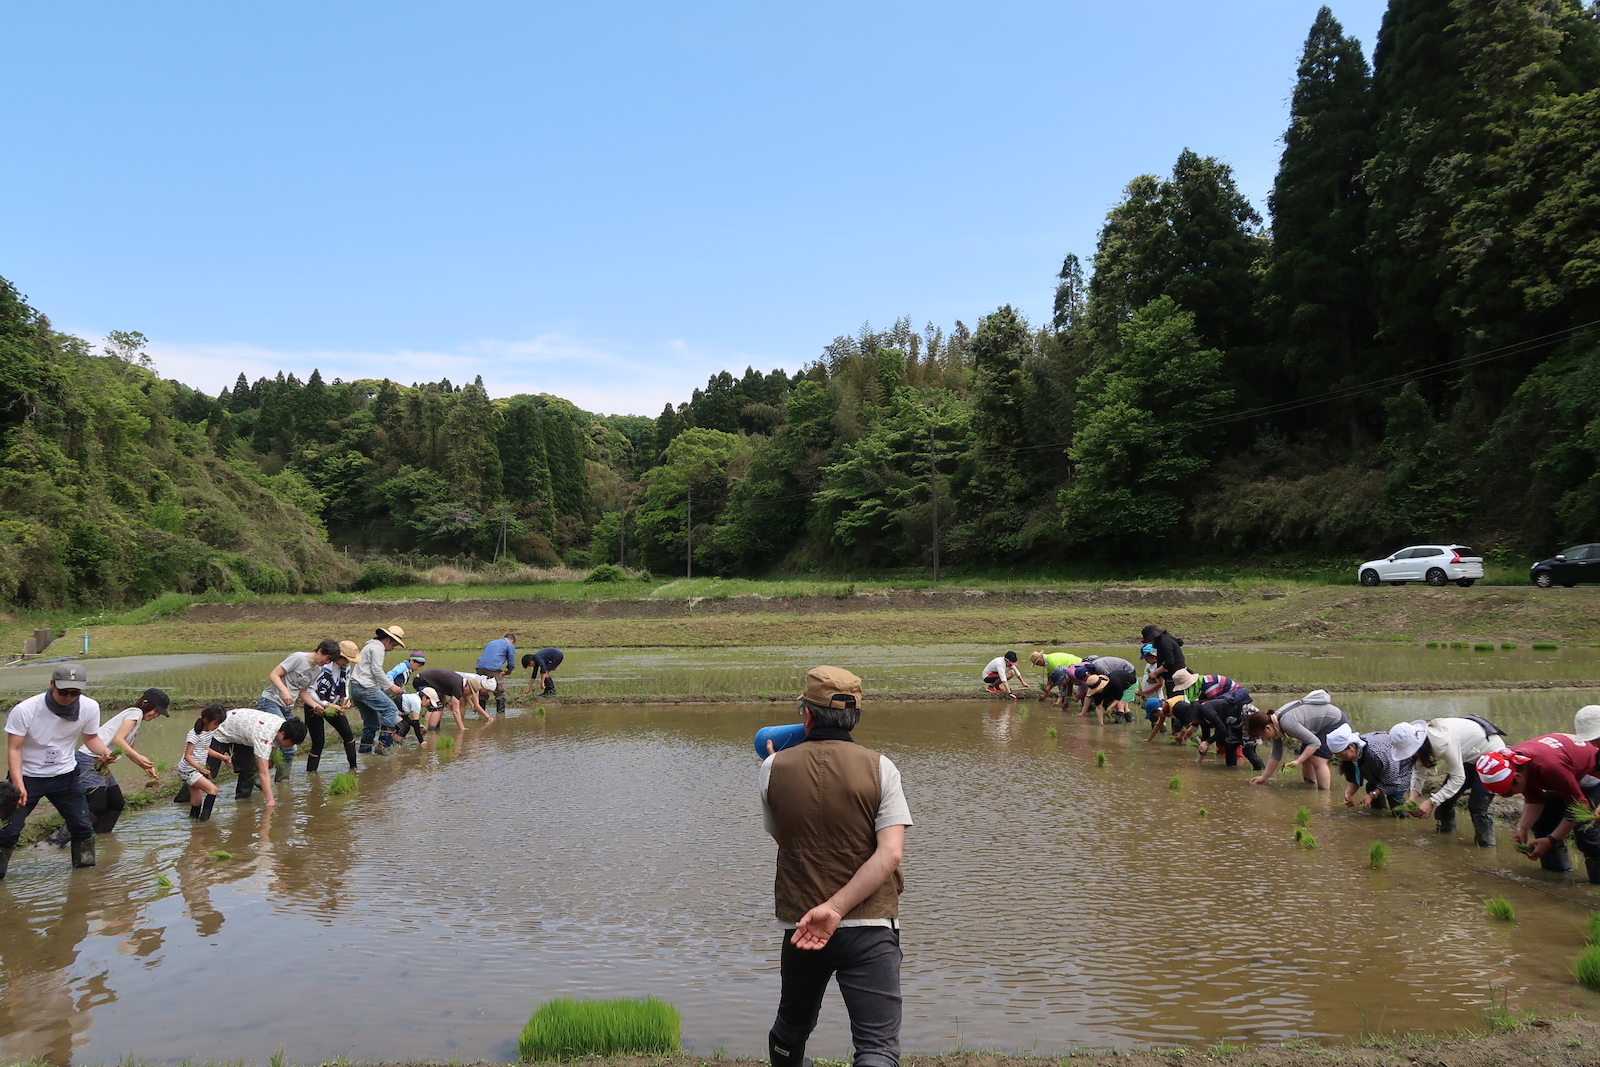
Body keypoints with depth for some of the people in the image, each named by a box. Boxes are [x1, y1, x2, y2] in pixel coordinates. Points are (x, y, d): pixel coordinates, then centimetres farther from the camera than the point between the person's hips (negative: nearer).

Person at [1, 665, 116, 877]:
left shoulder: (90, 708, -13)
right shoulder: (25, 710, -22)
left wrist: (104, 751, -20)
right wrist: (18, 785, -28)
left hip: (64, 776, 3)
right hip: (27, 776, -3)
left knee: (83, 826, 6)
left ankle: (87, 868, 25)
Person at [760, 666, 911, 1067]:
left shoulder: (775, 768, -4)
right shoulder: (879, 768, -6)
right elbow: (890, 855, -15)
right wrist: (836, 908, -16)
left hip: (797, 924, 3)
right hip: (869, 928, -2)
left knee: (792, 1027, 26)